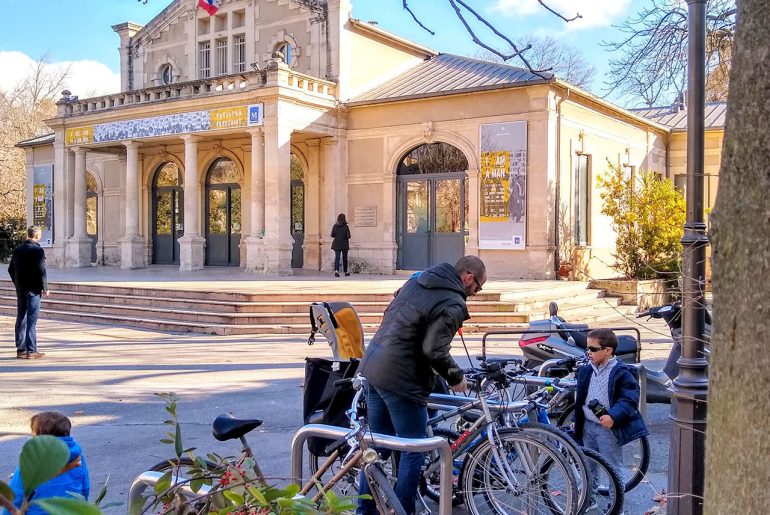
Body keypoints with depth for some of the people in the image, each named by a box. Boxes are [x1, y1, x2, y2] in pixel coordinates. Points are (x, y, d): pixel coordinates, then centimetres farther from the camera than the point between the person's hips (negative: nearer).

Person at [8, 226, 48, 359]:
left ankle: (21, 349, 15)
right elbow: (41, 270, -16)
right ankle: (31, 350, -3)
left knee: (21, 319, 11)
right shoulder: (38, 250, -12)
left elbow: (11, 269, 13)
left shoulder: (17, 250, 9)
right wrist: (45, 287, -7)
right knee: (32, 320, -4)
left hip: (20, 289, 7)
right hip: (33, 289, -7)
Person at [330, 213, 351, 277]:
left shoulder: (335, 226, -2)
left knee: (337, 257, -4)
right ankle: (346, 272, 24)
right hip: (344, 244, -1)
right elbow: (348, 236, -11)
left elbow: (332, 235, 2)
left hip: (337, 244, 1)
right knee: (344, 258, 13)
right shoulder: (346, 227, -10)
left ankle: (336, 270, -25)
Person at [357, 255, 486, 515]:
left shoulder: (418, 280, 12)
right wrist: (456, 377, -5)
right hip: (400, 379, -9)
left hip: (372, 365, 9)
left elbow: (390, 312, 19)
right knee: (414, 451, 6)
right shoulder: (453, 305, -14)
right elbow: (434, 350, -20)